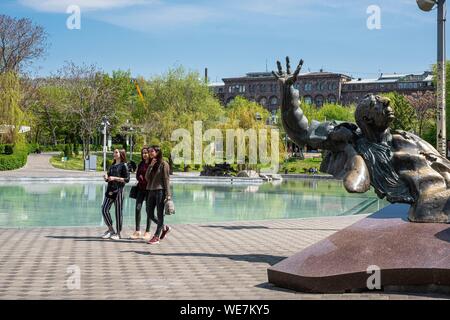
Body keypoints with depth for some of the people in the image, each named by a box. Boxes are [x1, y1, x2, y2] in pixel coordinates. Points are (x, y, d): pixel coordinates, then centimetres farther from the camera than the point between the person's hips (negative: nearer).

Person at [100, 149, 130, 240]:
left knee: (118, 211, -1)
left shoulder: (123, 165, -3)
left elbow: (127, 179, -10)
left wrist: (115, 178, -18)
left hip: (118, 190, -7)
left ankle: (118, 233, 7)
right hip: (110, 189, 7)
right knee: (104, 209, 0)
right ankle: (110, 230, 14)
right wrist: (106, 177, -1)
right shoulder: (112, 165, 17)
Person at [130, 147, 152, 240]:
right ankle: (137, 231, 4)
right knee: (138, 208, -1)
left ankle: (148, 232, 6)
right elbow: (137, 175, 15)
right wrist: (141, 178, -4)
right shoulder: (141, 164, 12)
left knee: (148, 210, 0)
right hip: (141, 188, 5)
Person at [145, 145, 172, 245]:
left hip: (160, 191, -7)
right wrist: (151, 166, -8)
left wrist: (168, 194, -13)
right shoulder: (151, 164, 14)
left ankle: (156, 237, 2)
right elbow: (147, 178, 3)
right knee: (150, 214, 7)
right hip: (151, 191, 7)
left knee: (160, 214, -2)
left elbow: (166, 179, -8)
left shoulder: (163, 164, -5)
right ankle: (165, 228, 26)